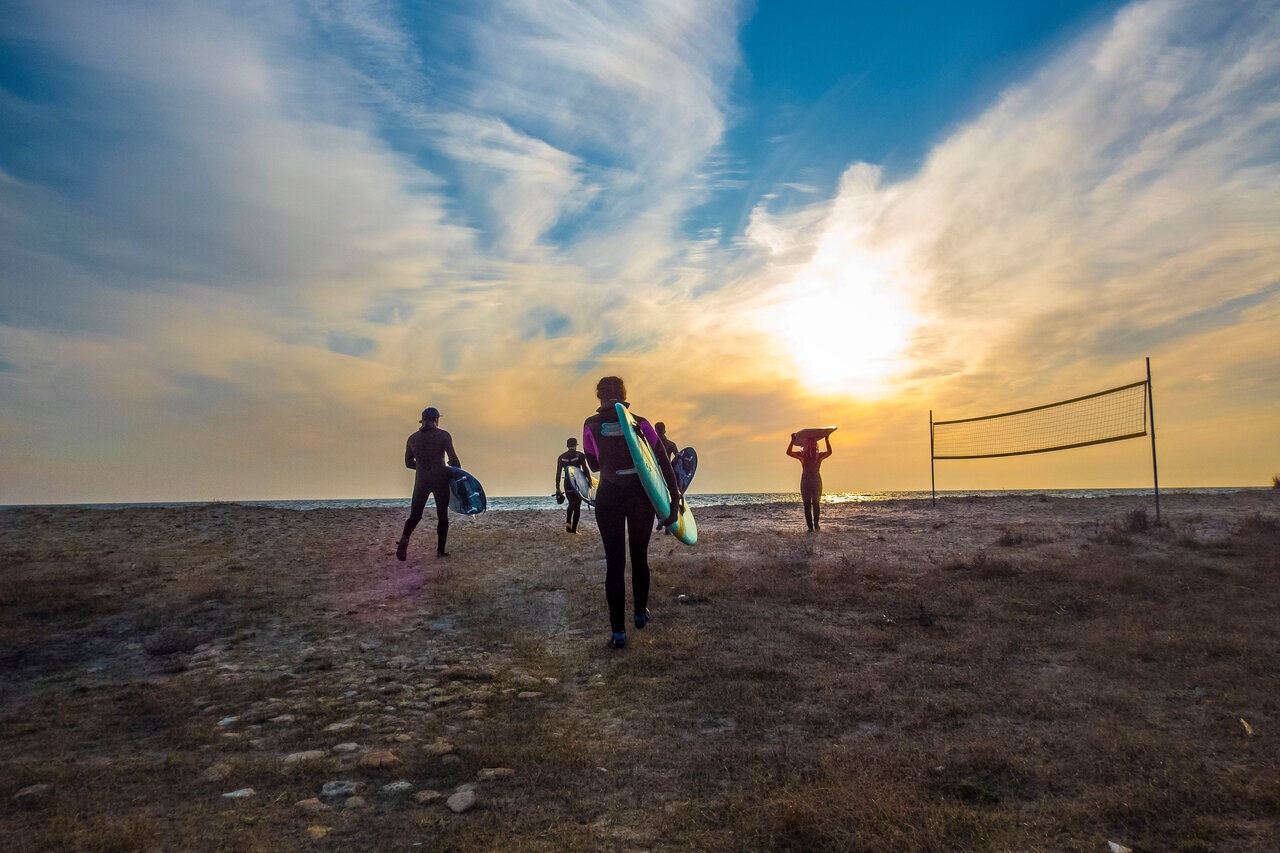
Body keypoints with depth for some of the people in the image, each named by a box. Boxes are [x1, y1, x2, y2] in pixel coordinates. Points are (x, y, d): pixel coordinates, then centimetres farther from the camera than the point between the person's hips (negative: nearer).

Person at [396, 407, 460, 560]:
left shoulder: (412, 438, 7)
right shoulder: (443, 435, -5)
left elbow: (408, 463, 14)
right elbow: (453, 459, -10)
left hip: (421, 480, 3)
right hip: (440, 479, -2)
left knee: (415, 515, 8)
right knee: (442, 516, 11)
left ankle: (404, 538, -21)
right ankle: (440, 550, 9)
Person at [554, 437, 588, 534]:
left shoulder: (561, 457, 7)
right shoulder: (580, 455, -3)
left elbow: (558, 473, 6)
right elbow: (585, 469, -11)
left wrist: (557, 487, 10)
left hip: (567, 483, 3)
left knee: (571, 504, 22)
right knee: (577, 506, 3)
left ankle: (568, 523, 3)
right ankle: (573, 529, -1)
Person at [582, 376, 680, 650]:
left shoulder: (591, 425, 1)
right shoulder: (640, 423, 1)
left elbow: (594, 464, 10)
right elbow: (664, 461, -5)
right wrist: (674, 497, -4)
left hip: (609, 498, -1)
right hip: (641, 496, 1)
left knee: (615, 563, 3)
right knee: (640, 557, 19)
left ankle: (618, 631, 0)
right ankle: (641, 612, 35)